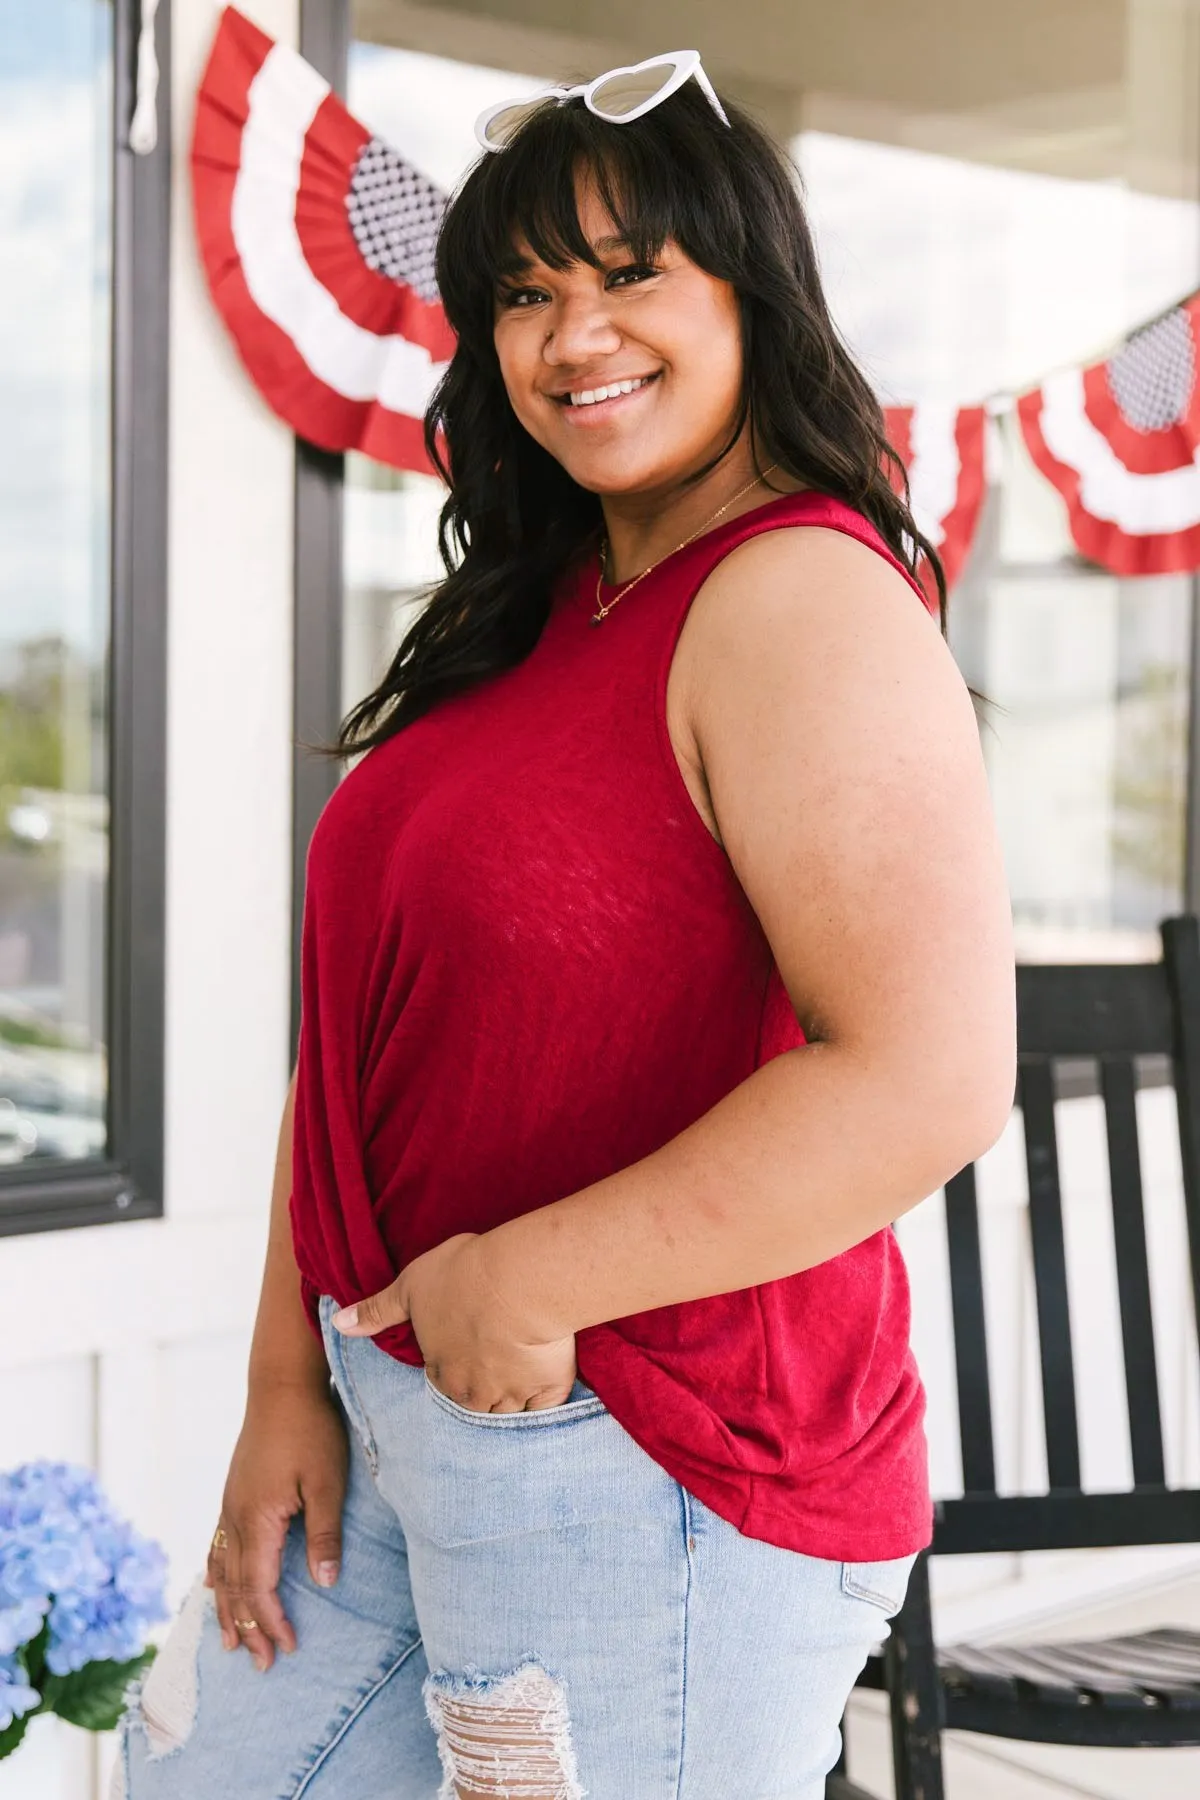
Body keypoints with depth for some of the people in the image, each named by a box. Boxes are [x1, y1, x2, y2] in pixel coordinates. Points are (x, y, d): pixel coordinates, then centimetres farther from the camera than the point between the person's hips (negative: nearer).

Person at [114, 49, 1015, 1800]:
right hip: (395, 1428, 9)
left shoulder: (802, 602, -16)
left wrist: (535, 1282, -19)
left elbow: (933, 1076, -27)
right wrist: (290, 1382, 5)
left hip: (643, 1471, -8)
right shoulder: (533, 619, 11)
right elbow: (367, 1026, 11)